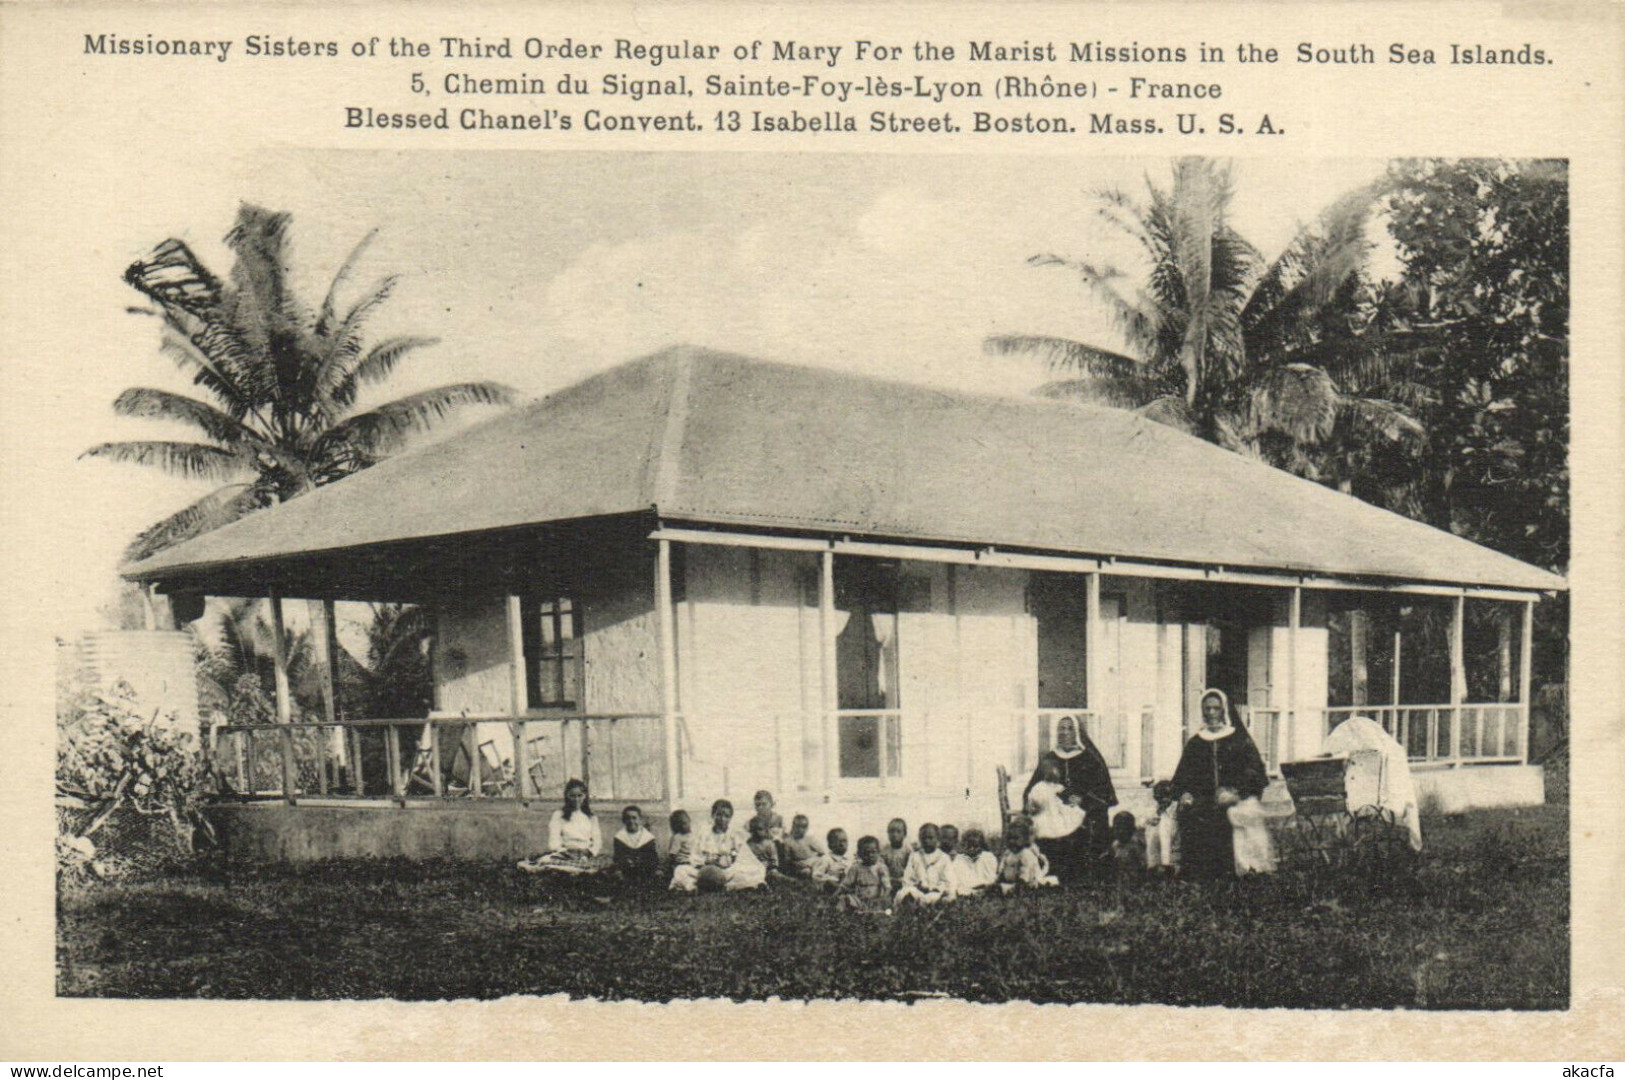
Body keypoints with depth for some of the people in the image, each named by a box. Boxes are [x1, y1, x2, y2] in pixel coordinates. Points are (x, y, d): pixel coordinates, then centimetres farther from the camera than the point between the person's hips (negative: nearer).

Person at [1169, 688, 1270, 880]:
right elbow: (1181, 777, 17)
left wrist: (1235, 792, -13)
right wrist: (1185, 794, -3)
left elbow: (1255, 771, 0)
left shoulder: (1240, 739, 9)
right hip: (1201, 812, 2)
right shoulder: (1195, 743, 18)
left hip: (1233, 808, -2)